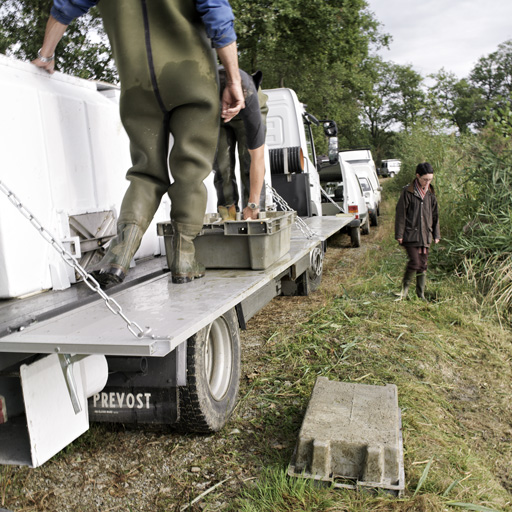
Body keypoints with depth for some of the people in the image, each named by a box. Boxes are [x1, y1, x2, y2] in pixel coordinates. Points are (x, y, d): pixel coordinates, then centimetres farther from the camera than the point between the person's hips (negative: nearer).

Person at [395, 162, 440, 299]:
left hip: (425, 235, 5)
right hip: (411, 235, -5)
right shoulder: (408, 192, -6)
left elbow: (435, 215, 17)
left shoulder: (430, 193, 10)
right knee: (414, 262, -12)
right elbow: (400, 214, -6)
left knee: (423, 265, 7)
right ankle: (404, 288, 11)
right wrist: (399, 234, -8)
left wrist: (436, 234, 15)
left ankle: (421, 294, 18)